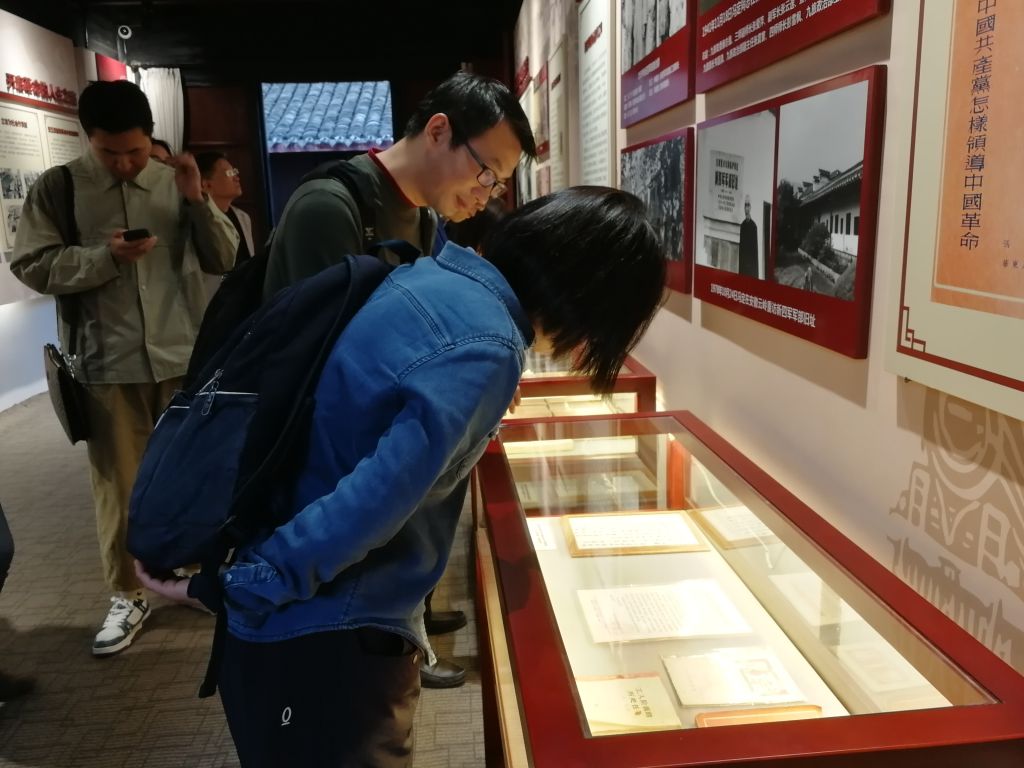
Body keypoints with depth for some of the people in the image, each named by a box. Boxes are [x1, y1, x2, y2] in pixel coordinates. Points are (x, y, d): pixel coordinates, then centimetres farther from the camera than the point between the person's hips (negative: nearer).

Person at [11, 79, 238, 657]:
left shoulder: (175, 183, 3)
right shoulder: (58, 188, 0)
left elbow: (225, 260, 1)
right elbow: (31, 265, -3)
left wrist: (198, 202, -13)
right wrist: (105, 256, -16)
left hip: (184, 356, 2)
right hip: (108, 364, -1)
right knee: (118, 485, 7)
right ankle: (127, 597, 23)